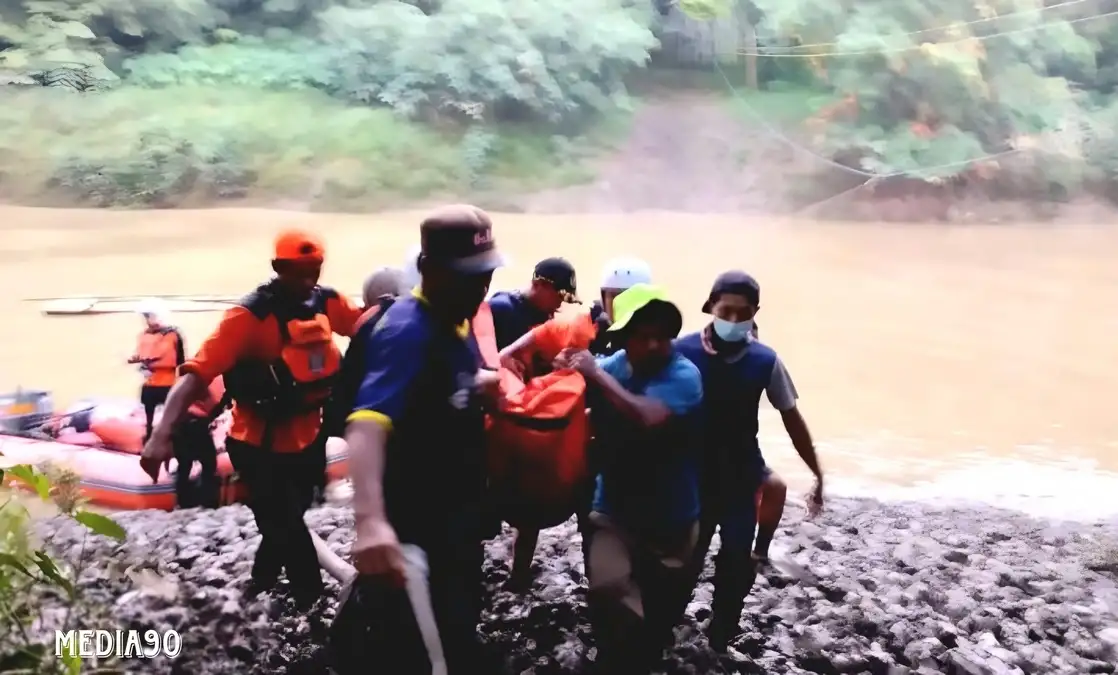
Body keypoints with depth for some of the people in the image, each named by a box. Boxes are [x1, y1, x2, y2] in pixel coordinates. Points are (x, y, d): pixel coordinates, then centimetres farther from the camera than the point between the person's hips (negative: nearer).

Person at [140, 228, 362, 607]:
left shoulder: (327, 302, -5)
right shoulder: (251, 315, -22)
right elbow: (198, 372, -29)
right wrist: (163, 435, -40)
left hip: (306, 440, 6)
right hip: (260, 446, -6)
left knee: (285, 527, 23)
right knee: (290, 534, -5)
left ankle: (258, 596, 46)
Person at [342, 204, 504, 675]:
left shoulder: (454, 321, 3)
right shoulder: (407, 331, -26)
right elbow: (367, 422, -42)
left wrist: (485, 382, 0)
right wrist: (369, 520, -57)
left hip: (456, 520, 10)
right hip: (414, 530, -10)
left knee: (458, 637, 28)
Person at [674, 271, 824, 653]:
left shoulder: (765, 361, -9)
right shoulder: (682, 351, -13)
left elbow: (791, 418, 2)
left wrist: (817, 474, 6)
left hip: (742, 478, 1)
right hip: (692, 475, -1)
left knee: (737, 563, 4)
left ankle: (721, 637, 26)